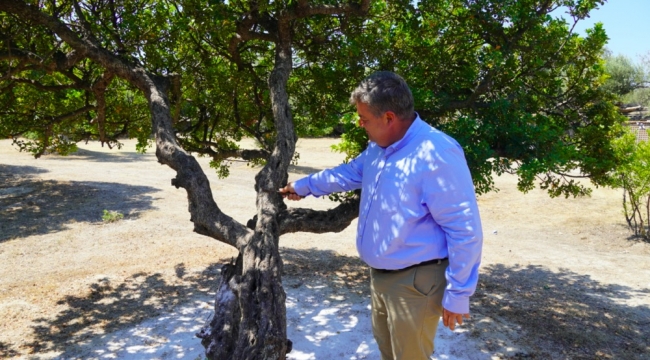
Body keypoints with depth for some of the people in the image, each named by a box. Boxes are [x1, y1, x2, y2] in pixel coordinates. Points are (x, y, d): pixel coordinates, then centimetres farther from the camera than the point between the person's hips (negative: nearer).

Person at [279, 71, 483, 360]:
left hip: (414, 282, -9)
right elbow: (349, 173, 22)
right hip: (380, 274, 9)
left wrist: (457, 294, -20)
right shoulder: (378, 146, 3)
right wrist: (303, 186, 27)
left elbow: (465, 230, -26)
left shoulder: (436, 155, -29)